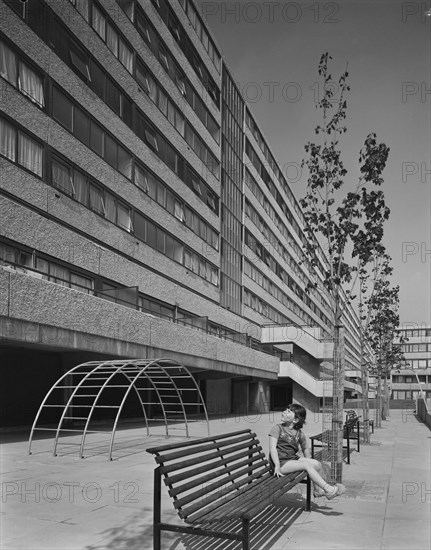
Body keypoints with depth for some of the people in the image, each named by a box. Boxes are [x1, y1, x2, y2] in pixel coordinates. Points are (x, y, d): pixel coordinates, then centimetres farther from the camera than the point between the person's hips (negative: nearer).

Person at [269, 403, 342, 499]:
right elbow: (272, 447, -16)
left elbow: (305, 449, 23)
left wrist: (308, 461, 10)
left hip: (293, 459, 6)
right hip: (281, 462, -6)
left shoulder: (299, 433, 7)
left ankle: (318, 489, 10)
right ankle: (328, 490, -17)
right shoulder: (278, 428, -7)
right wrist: (277, 466, -26)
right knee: (307, 465, -22)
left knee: (317, 464, -10)